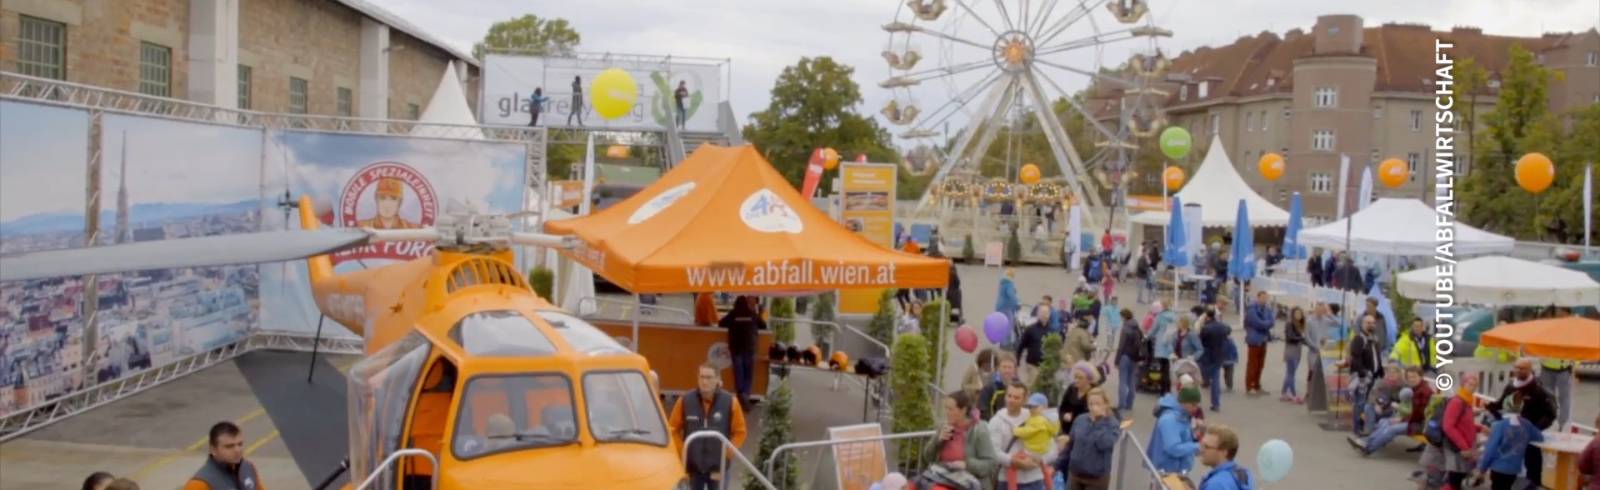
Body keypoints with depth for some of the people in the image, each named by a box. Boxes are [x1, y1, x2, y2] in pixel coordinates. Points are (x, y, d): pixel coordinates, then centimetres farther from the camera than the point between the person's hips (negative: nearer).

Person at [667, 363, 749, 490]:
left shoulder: (730, 402, -10)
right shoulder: (685, 401, -8)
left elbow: (740, 432, -3)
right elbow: (673, 429, 3)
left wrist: (725, 454, -7)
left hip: (718, 467, -1)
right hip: (692, 466, 1)